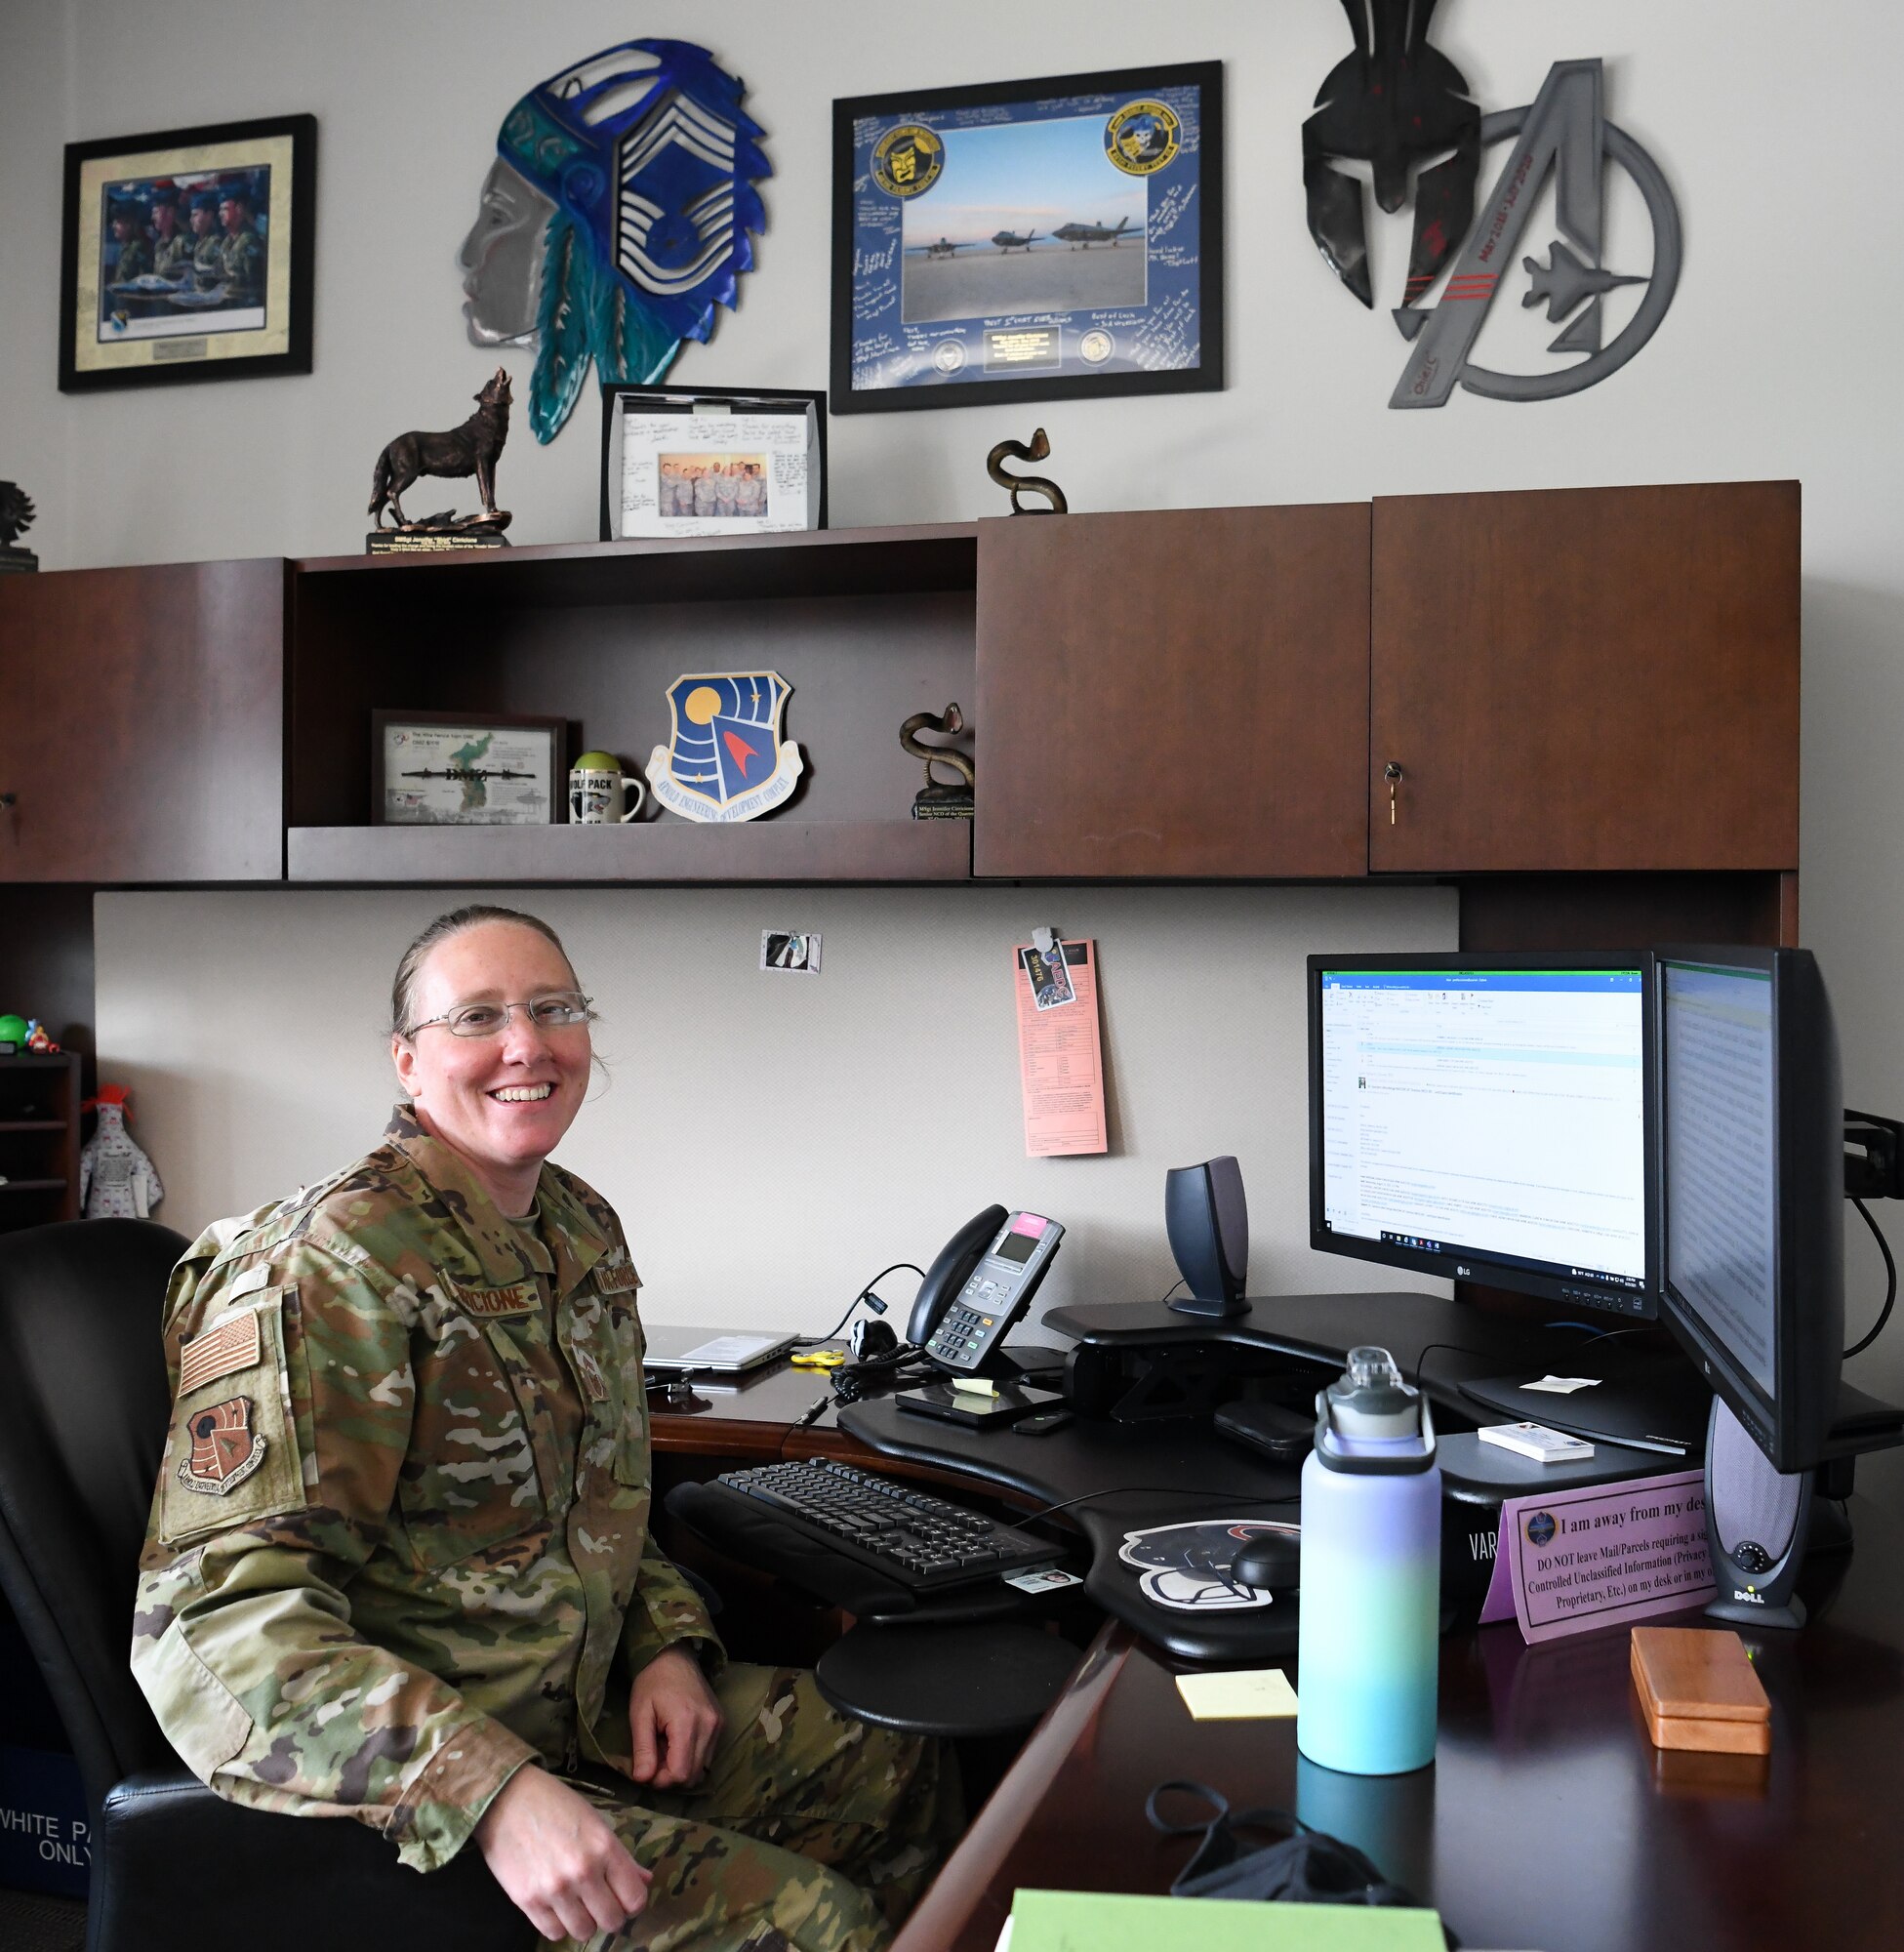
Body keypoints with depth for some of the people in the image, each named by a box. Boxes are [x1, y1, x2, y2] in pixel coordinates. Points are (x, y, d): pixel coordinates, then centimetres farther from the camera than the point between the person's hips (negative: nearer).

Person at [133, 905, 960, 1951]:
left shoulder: (583, 1226, 5)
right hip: (400, 1784, -8)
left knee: (905, 1772, 13)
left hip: (591, 1706, 9)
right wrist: (493, 1791, -35)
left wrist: (667, 1643, 1)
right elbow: (219, 1621, -28)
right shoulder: (332, 1262, -23)